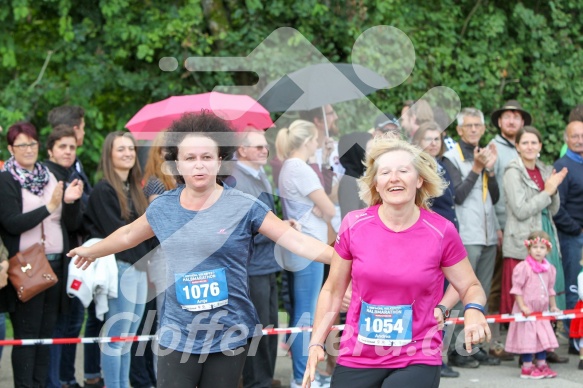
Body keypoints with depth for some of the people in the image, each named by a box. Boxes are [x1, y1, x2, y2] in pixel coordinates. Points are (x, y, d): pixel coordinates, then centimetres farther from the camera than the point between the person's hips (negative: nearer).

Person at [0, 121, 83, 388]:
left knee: (46, 333, 8)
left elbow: (72, 224, 11)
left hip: (55, 266, 5)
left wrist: (71, 201, -8)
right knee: (26, 334, -2)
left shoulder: (51, 177, 12)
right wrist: (49, 207, -18)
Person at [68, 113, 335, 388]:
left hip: (229, 335, -2)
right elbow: (129, 235, 23)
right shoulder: (163, 208, 3)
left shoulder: (244, 207, -8)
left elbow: (296, 240, -11)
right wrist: (92, 251, 37)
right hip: (177, 335, 3)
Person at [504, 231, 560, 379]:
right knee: (528, 338, -4)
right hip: (526, 310, -6)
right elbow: (517, 288, -13)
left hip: (542, 310, 6)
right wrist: (522, 306, -17)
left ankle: (542, 365, 21)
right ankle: (527, 367, 5)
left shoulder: (549, 269, 7)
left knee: (543, 337, 10)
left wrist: (553, 306, 15)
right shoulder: (523, 267, -13)